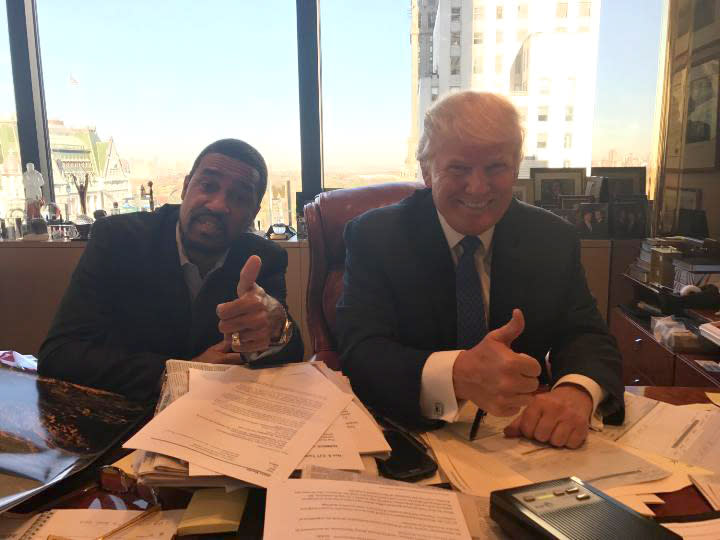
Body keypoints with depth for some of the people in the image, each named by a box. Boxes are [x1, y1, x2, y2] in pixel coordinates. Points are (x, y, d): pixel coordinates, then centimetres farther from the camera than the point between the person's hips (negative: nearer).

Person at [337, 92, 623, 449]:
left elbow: (587, 336, -2)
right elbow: (360, 355, -20)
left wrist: (576, 392, -26)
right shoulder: (373, 238, -9)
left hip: (520, 437, 3)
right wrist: (458, 374, -39)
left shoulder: (555, 239, 1)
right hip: (411, 437, -2)